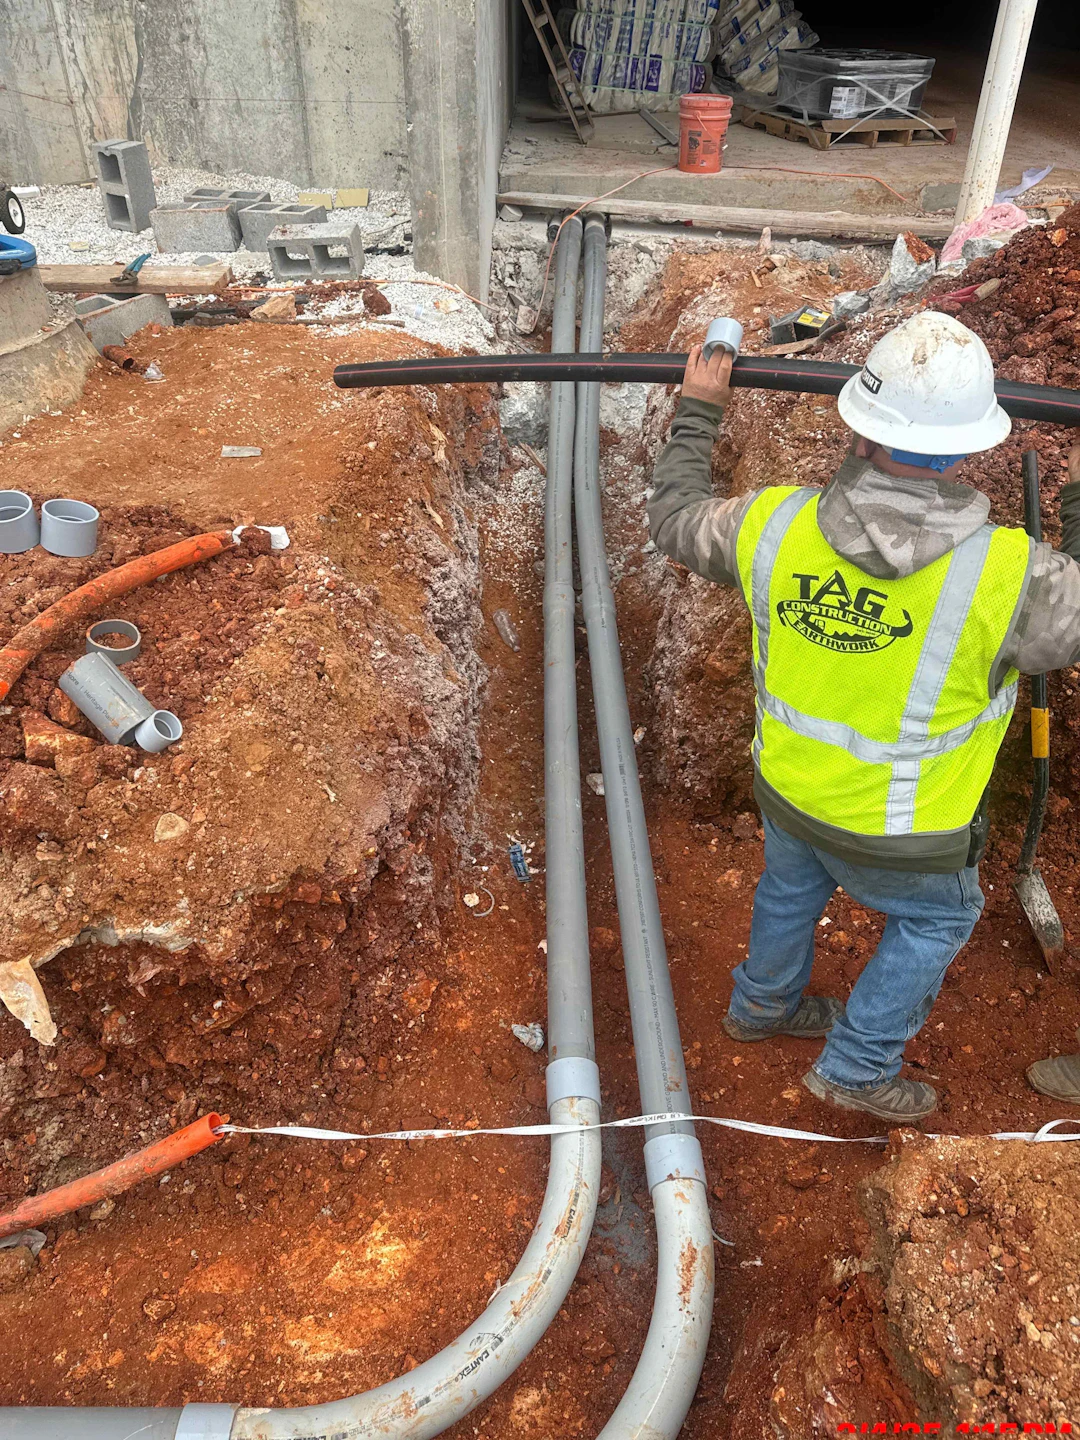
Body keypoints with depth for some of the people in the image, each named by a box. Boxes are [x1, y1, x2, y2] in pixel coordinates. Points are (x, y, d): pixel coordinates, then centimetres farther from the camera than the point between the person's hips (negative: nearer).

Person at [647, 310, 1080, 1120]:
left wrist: (697, 414, 10)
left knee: (793, 887, 33)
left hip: (788, 787, 4)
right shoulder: (1004, 576, -33)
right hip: (898, 829, -4)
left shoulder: (778, 524, -23)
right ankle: (858, 1066, 39)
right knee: (940, 918, 27)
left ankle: (765, 1004, 59)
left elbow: (675, 521, -3)